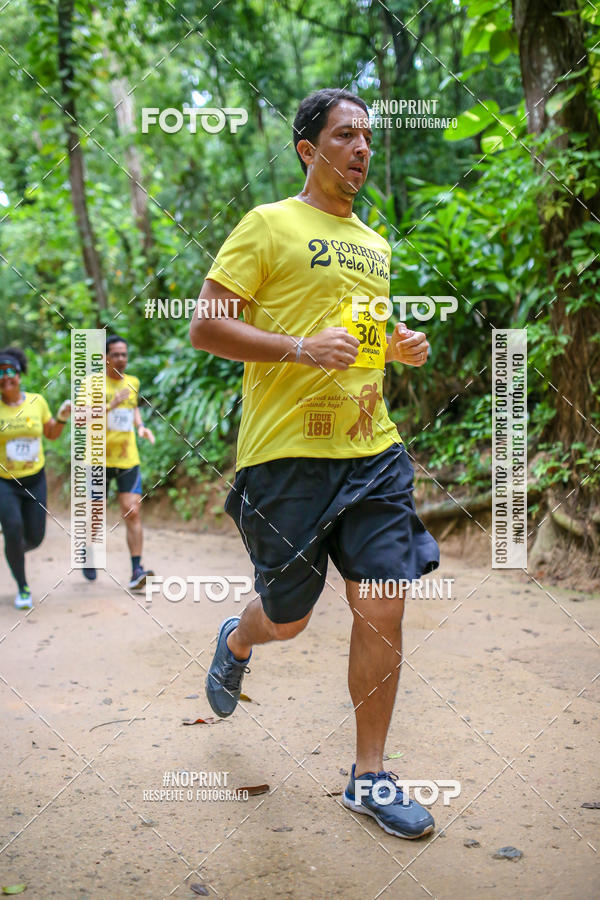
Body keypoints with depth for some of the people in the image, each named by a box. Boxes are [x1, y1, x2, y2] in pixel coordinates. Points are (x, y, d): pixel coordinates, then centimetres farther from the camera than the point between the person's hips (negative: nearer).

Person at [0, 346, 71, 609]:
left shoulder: (37, 401, 0)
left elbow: (51, 434, 13)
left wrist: (62, 417, -5)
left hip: (35, 479, 3)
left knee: (35, 538, 5)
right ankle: (22, 588, 3)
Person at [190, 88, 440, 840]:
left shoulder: (374, 245, 19)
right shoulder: (269, 225, -2)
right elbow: (204, 328, -8)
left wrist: (399, 346, 8)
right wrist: (302, 347, -20)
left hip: (372, 449, 6)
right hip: (289, 453, -5)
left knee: (383, 610, 1)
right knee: (288, 618, 7)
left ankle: (369, 777, 16)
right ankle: (235, 644, 44)